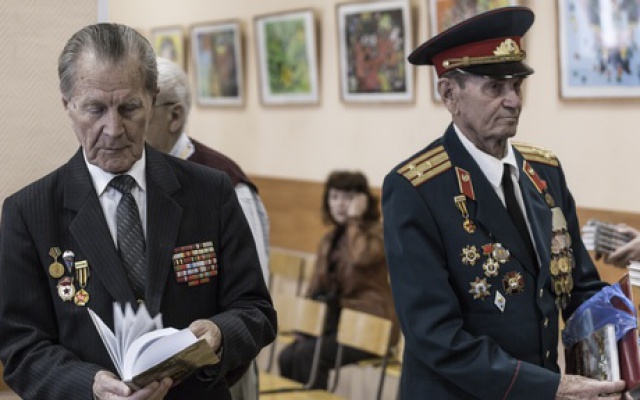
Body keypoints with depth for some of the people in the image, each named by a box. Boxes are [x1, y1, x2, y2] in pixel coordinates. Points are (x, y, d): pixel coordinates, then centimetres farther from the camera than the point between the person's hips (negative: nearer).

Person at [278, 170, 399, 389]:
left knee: (307, 354, -26)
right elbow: (316, 286, 15)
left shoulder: (376, 233, -7)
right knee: (287, 357, -18)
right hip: (335, 321, 7)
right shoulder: (329, 238, 14)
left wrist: (354, 220, -19)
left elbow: (360, 258, -31)